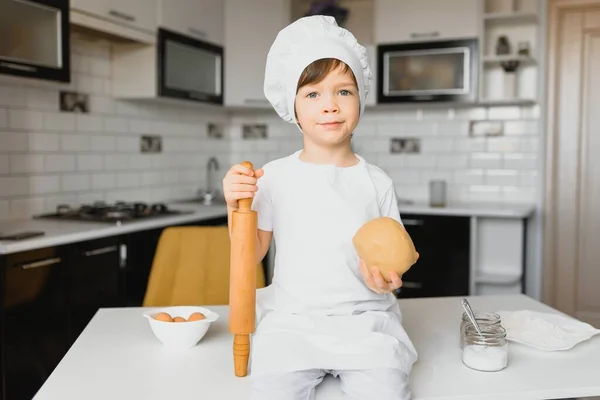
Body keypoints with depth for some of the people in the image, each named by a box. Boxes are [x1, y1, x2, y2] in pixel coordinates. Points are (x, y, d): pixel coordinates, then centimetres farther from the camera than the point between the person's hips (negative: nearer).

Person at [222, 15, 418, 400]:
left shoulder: (377, 181, 2)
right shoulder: (275, 176, 1)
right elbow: (252, 254, 5)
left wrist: (385, 279, -15)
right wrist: (236, 207, -12)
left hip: (363, 319, 1)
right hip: (291, 320, 0)